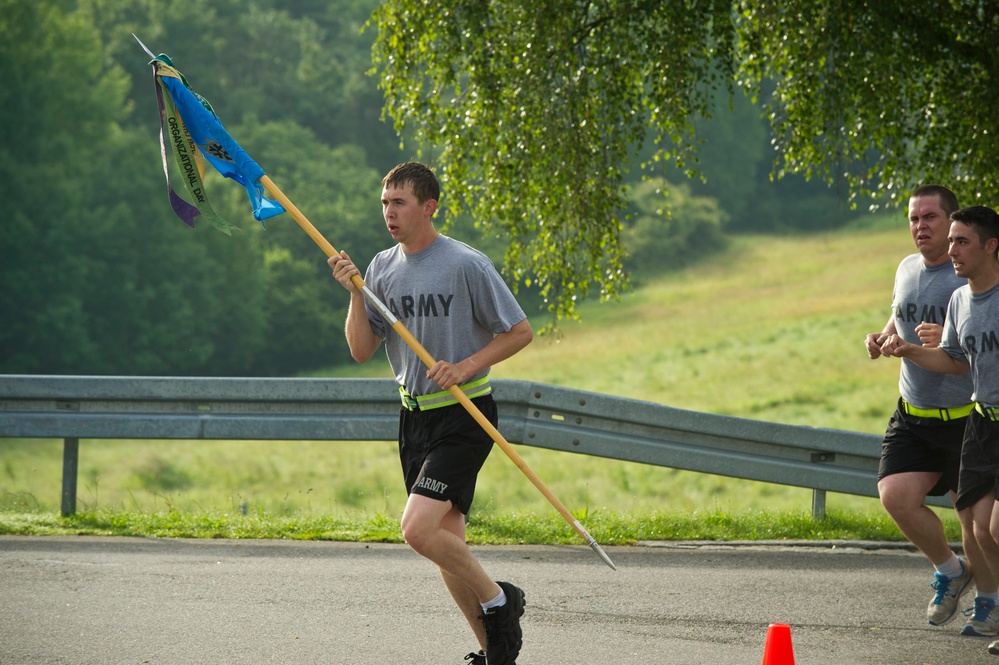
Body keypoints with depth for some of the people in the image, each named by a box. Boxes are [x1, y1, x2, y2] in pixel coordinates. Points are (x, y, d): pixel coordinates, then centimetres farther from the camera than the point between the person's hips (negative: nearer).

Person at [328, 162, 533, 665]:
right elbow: (362, 351, 5)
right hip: (414, 416, 7)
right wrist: (355, 293, -8)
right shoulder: (382, 268, 7)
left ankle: (498, 600, 0)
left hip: (463, 417, -7)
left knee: (418, 528, -20)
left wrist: (468, 366, -17)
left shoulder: (466, 265, -11)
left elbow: (520, 332, -6)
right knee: (446, 543, 8)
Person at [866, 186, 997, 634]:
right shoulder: (908, 269, 10)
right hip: (912, 416, 6)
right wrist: (883, 338, 8)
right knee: (895, 496, -10)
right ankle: (949, 571, 15)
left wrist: (950, 341, -31)